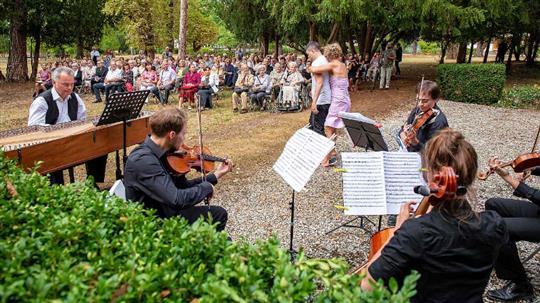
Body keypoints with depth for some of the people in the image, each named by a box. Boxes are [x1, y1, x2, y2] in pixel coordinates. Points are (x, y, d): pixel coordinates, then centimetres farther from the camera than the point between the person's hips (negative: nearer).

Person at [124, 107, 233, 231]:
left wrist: (216, 175, 9)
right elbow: (177, 199, -35)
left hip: (168, 214, 9)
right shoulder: (143, 161, -29)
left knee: (219, 213, 14)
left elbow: (181, 186, 10)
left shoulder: (162, 154, -1)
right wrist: (207, 187, -18)